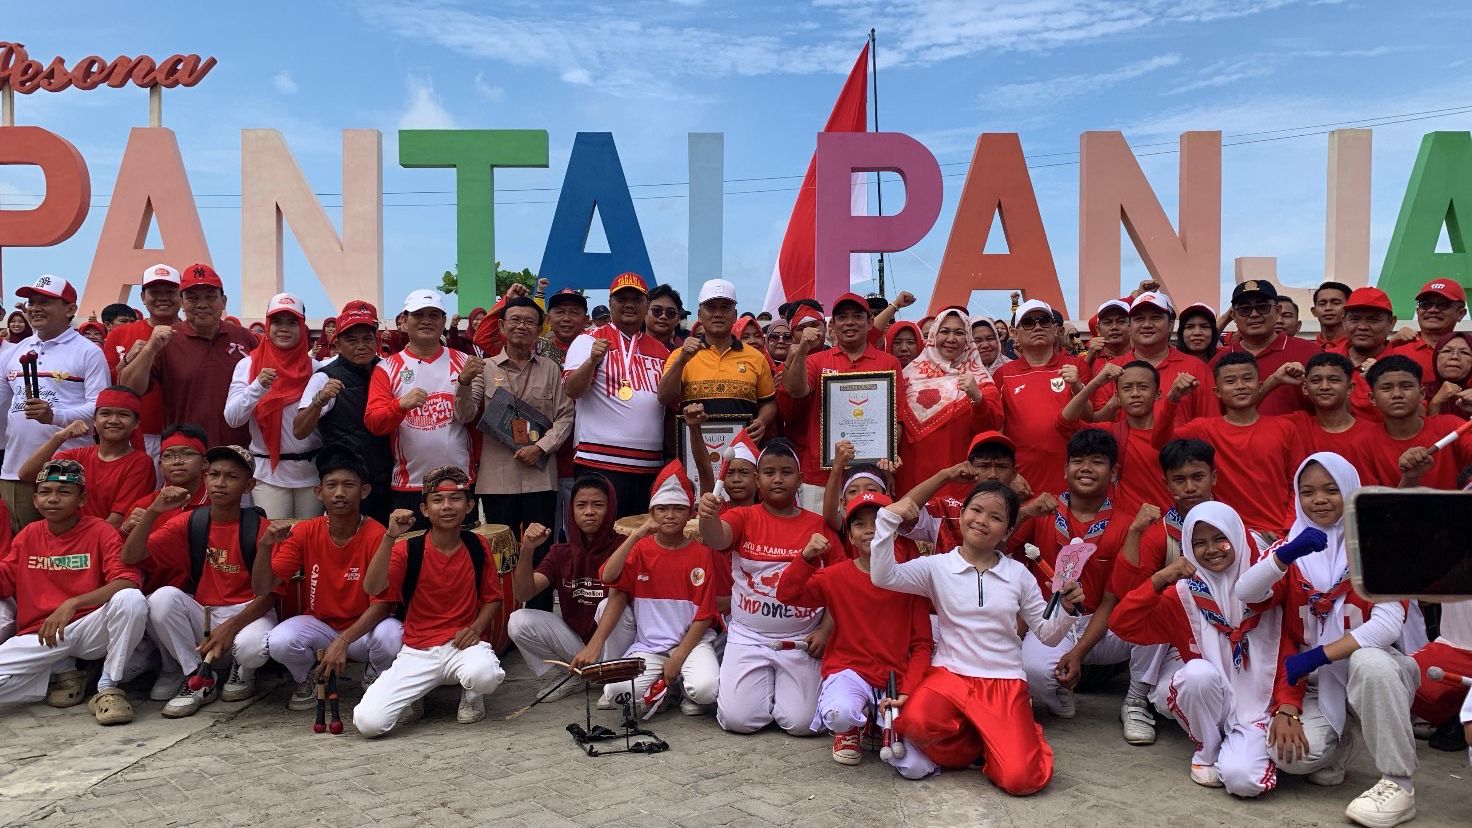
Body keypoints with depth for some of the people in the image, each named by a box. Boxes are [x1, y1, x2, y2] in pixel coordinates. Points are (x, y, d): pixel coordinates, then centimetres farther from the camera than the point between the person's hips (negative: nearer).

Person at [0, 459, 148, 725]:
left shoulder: (101, 531, -4)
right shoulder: (27, 536, 12)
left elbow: (127, 581, -18)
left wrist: (72, 604, -28)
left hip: (91, 628, -3)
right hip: (38, 635, 3)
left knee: (131, 599, -35)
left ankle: (108, 687, -17)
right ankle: (64, 674, 7)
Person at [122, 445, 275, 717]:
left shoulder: (259, 528, -8)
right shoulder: (189, 523, 2)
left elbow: (269, 593, -9)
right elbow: (130, 557, -5)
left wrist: (231, 627, -23)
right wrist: (153, 512, -18)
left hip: (248, 613, -3)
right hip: (200, 614, 4)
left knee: (252, 647, -37)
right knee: (163, 598, -26)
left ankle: (244, 671, 5)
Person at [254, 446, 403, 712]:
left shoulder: (378, 536, -17)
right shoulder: (305, 532, -7)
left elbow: (381, 603, -19)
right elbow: (263, 589, -9)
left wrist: (343, 641, -33)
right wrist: (265, 545, -27)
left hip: (364, 629, -2)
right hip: (318, 625, 2)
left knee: (392, 637, -35)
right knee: (280, 641, -29)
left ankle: (375, 680, 2)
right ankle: (307, 681, 6)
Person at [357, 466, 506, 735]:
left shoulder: (478, 547, 2)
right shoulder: (408, 549, -4)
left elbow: (492, 598, 11)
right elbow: (372, 588, -20)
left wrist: (476, 628, -9)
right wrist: (390, 537, -29)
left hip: (463, 645, 0)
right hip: (417, 650, 0)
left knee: (484, 675, -37)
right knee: (368, 722, -20)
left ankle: (471, 694, 4)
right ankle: (418, 692, 14)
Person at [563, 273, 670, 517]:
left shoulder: (660, 351, 17)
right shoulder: (590, 340, 3)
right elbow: (571, 390, -10)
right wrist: (592, 360, -24)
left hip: (651, 466, 5)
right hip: (600, 462, -5)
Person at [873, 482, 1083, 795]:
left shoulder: (1018, 574, 6)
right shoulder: (937, 567, 1)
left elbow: (1047, 634, 12)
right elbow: (883, 577, -15)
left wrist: (1066, 609, -9)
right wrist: (888, 518, -22)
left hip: (1005, 682, 1)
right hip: (950, 674, 0)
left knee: (1022, 779, -22)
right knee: (916, 722, -35)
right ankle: (974, 745, -2)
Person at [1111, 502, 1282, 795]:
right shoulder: (1184, 594, -4)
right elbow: (1121, 623, -13)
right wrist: (1159, 579, -21)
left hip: (1256, 708, -1)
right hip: (1203, 699, 1)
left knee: (1243, 779, -26)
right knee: (1200, 671, -32)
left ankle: (1244, 747, 10)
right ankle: (1207, 752, -5)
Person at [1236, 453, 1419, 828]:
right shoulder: (1291, 548, 5)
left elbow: (1389, 623, -18)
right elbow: (1245, 593, -15)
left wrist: (1318, 655, -25)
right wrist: (1286, 554, -32)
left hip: (1371, 669, -2)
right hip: (1315, 683, 2)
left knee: (1369, 661, -38)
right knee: (1290, 754, -26)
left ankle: (1398, 784, -21)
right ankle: (1337, 745, 11)